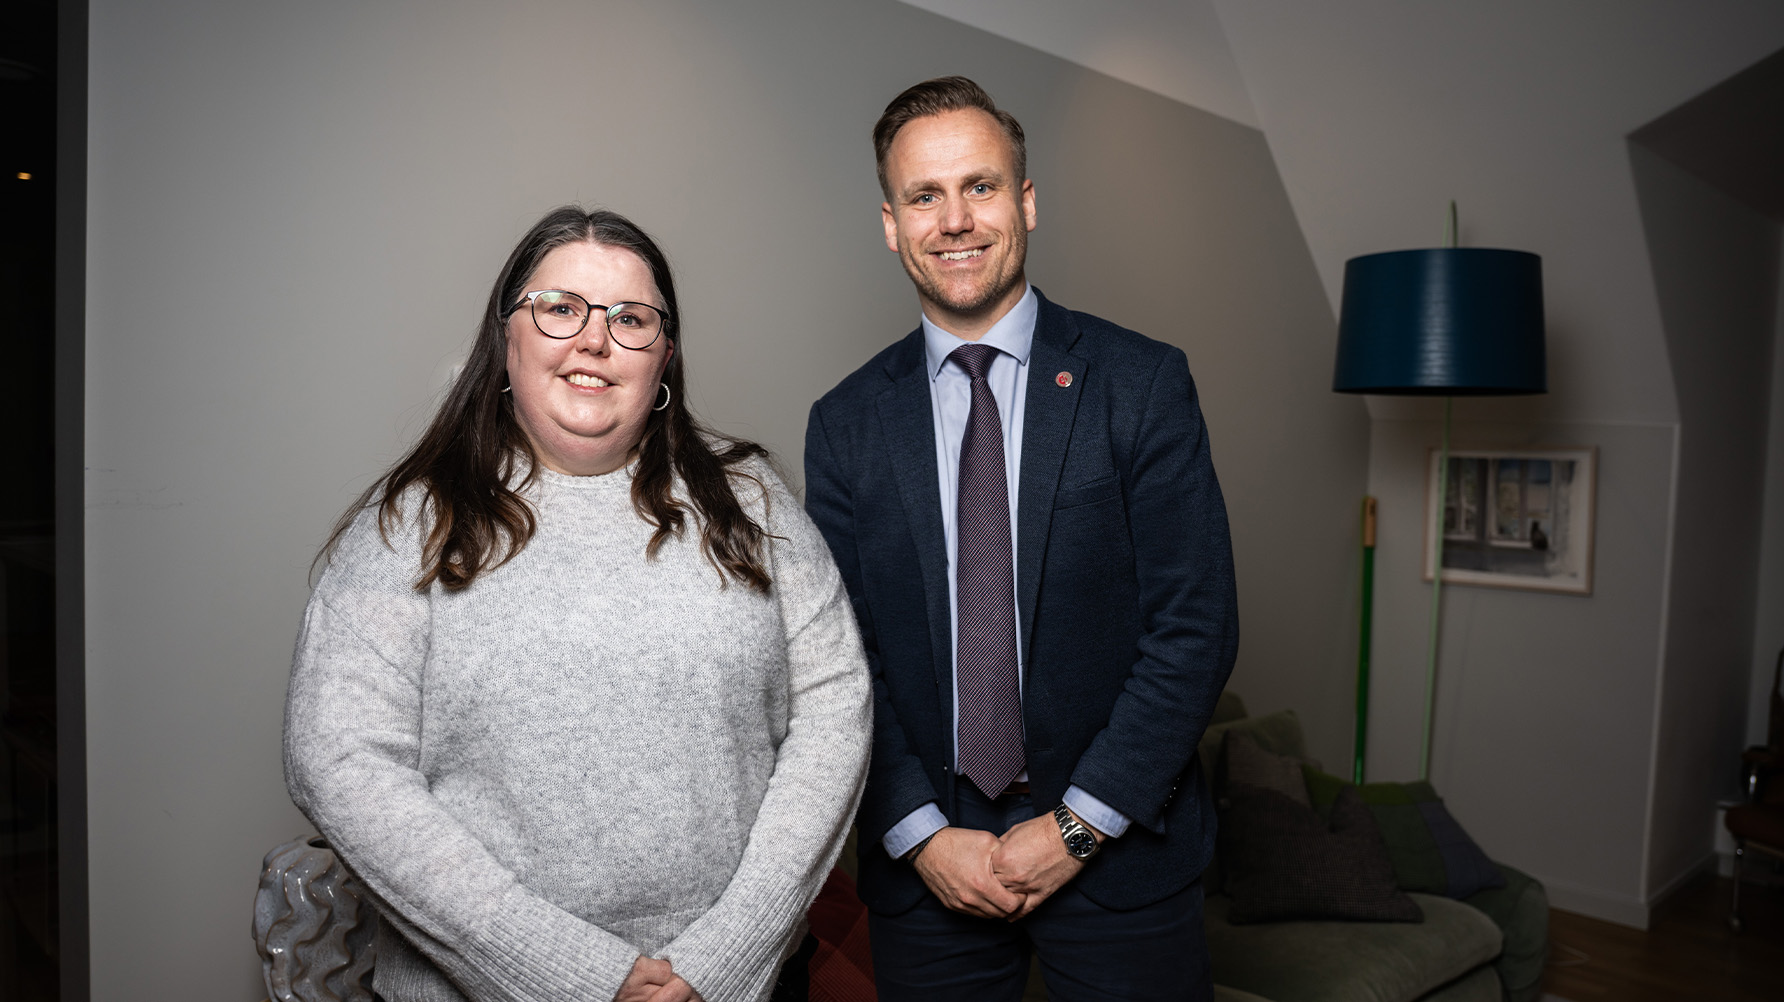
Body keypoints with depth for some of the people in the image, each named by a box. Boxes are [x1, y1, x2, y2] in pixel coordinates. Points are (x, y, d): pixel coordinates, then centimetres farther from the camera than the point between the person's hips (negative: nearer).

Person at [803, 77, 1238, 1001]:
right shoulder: (845, 424, 0)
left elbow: (1196, 626, -8)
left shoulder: (1144, 385, -6)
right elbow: (841, 656, 0)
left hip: (1120, 854, -1)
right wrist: (920, 834, -9)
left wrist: (1080, 823, -11)